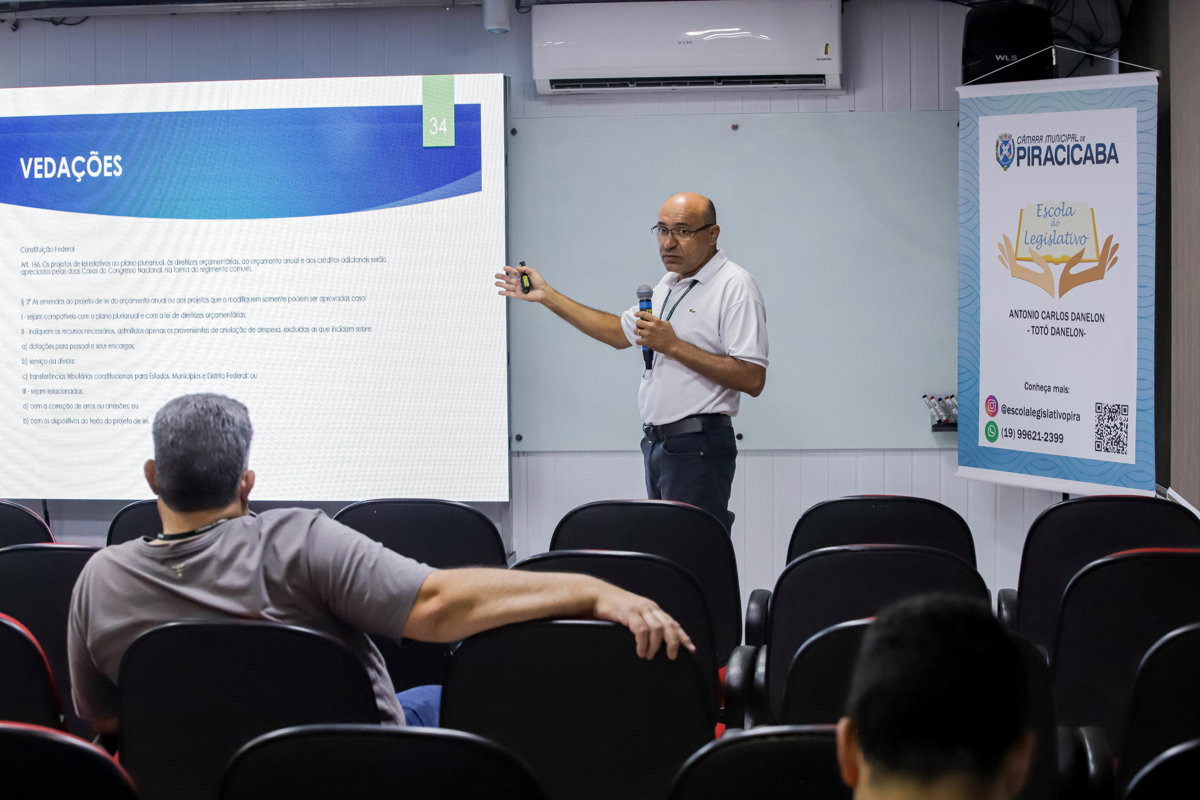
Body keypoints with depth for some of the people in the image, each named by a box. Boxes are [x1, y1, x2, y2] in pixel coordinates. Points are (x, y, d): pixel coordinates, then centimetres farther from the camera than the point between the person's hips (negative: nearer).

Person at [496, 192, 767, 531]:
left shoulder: (735, 287, -11)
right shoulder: (668, 285, 19)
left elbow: (753, 379, -20)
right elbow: (621, 331, 31)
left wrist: (674, 346, -20)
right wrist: (547, 296, 28)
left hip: (697, 447, -9)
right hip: (657, 442, 9)